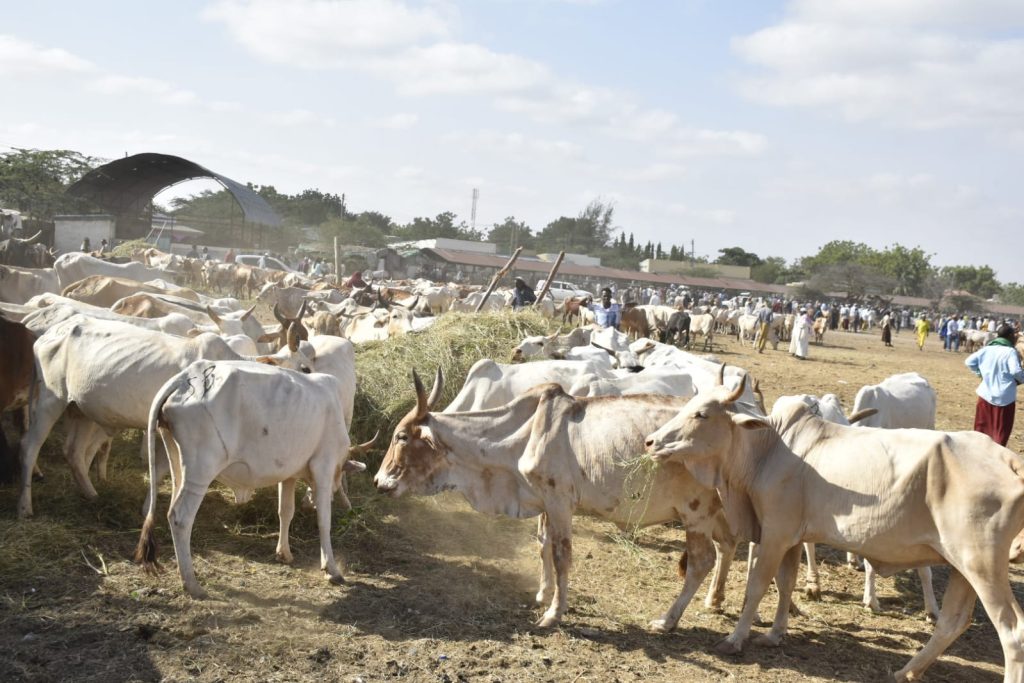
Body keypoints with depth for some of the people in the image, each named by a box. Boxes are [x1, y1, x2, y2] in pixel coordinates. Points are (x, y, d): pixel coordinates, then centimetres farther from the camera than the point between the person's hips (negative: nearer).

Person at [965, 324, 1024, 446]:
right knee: (1002, 430, 6)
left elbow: (969, 362, 3)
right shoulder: (1010, 351, -14)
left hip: (986, 394, 5)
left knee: (981, 427, 15)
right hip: (1005, 397, -5)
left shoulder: (986, 349, 3)